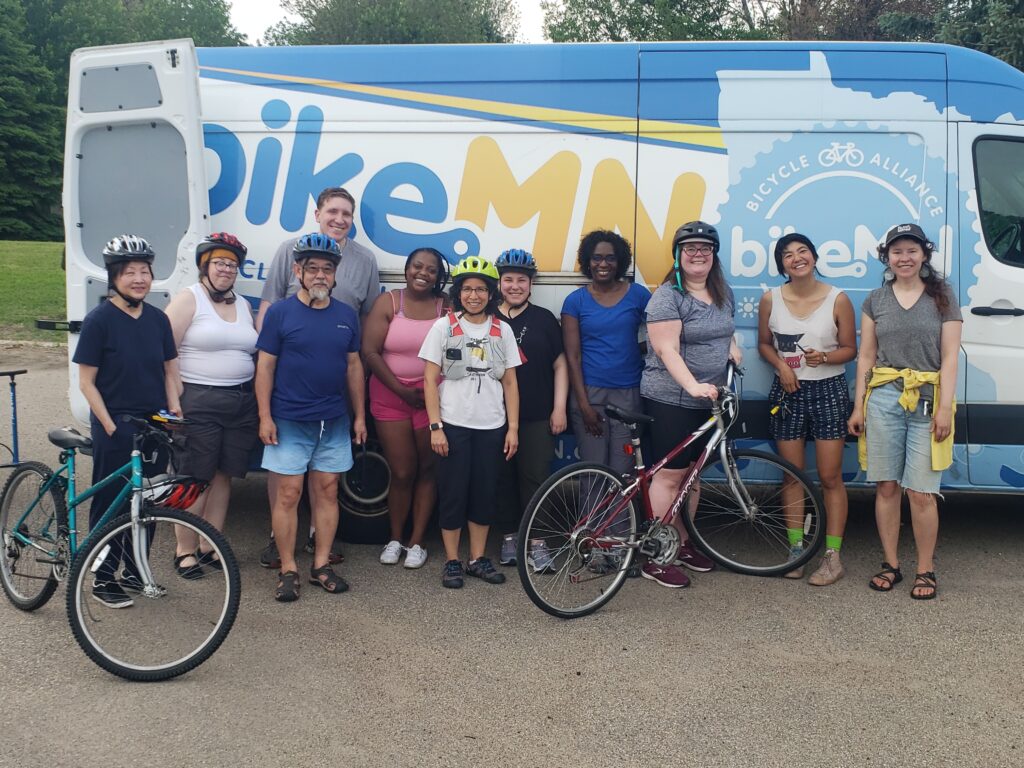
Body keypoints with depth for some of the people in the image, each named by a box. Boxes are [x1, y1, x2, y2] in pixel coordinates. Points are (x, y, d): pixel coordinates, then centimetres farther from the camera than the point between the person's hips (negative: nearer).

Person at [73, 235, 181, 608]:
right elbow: (87, 382, -8)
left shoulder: (157, 319, 5)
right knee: (110, 504, 3)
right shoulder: (99, 320, -9)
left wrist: (174, 409, 1)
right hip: (116, 427, -5)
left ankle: (134, 572, 27)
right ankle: (103, 580, 15)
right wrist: (111, 426, -13)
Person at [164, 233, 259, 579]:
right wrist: (175, 400, -15)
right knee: (195, 480, -3)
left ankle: (211, 547, 19)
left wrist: (260, 403, 14)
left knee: (222, 476, 9)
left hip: (242, 403, 6)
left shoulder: (243, 305, 16)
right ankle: (185, 551, 7)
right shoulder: (188, 299, -3)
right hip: (199, 402, -6)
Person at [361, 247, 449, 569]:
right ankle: (395, 538, 22)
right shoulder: (388, 303, -2)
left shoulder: (447, 306, -1)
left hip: (432, 397, 1)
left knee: (426, 470, 8)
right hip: (391, 395, 0)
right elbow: (370, 352, -6)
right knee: (402, 472, 2)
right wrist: (403, 390, -11)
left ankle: (417, 541, 20)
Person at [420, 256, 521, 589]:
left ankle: (478, 559, 21)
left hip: (491, 427, 2)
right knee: (453, 494, 2)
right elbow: (430, 380, -3)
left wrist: (513, 427, 1)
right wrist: (435, 427, -9)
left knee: (484, 494, 8)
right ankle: (452, 561, 14)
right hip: (454, 425, -2)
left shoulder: (502, 330, 5)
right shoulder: (444, 327, -2)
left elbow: (510, 382, 6)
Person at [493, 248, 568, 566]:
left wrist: (559, 408, -1)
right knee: (504, 476, 5)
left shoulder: (544, 319, 5)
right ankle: (510, 534, 19)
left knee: (535, 477, -1)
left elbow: (560, 364, 6)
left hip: (537, 416, 0)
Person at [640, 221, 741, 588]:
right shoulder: (668, 296, -13)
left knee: (692, 473, 15)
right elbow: (667, 350, -21)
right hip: (671, 399, -7)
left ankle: (683, 544, 27)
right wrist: (693, 385, -32)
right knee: (670, 475, -5)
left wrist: (733, 350, 3)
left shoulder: (723, 293, 11)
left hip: (707, 399, 7)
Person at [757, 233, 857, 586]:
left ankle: (832, 557, 7)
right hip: (788, 390, 2)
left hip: (828, 391, -2)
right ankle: (796, 550, 20)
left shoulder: (837, 300, -6)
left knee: (830, 478, 0)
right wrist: (781, 365, -9)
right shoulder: (771, 299, -1)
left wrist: (824, 357, -20)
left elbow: (849, 349, 0)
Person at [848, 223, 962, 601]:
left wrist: (945, 407, -8)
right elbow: (866, 356, 11)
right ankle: (890, 565, 17)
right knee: (887, 486, 5)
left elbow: (949, 358, 0)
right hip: (883, 398, 2)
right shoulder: (876, 300, 11)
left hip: (927, 400, -2)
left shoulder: (942, 297, 5)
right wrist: (858, 406, 6)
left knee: (921, 492, -4)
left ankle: (925, 570, 9)